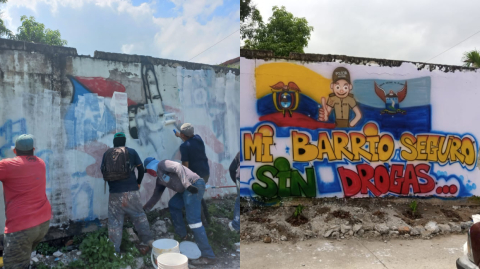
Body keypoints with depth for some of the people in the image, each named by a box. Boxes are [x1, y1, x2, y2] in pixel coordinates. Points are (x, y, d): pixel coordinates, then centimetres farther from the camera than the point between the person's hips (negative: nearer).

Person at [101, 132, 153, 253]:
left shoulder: (107, 154, 3)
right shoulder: (132, 152, 3)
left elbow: (104, 173, 10)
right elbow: (141, 169, 4)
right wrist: (138, 182, 18)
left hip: (115, 193, -1)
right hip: (132, 191, 1)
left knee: (115, 221, 8)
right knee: (139, 216, 15)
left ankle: (115, 249, 11)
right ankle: (149, 240, 22)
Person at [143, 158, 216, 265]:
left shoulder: (161, 164, 2)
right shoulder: (159, 179, 28)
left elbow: (178, 167, -14)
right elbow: (156, 196, 36)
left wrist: (187, 184, -23)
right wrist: (145, 209, 41)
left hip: (194, 185, -10)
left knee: (193, 220, -13)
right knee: (173, 205, 25)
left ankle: (208, 256, -12)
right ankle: (182, 235, 29)